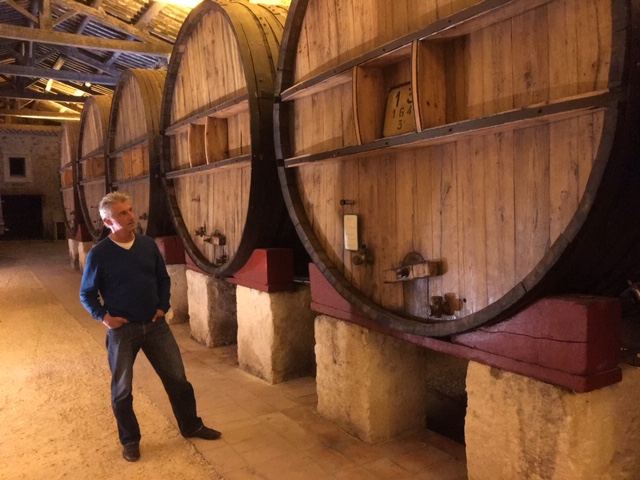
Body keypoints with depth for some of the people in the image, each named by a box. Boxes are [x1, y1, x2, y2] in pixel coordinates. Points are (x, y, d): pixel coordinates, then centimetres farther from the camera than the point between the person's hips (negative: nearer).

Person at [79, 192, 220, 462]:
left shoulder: (148, 245, -1)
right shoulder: (98, 254, -11)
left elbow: (163, 278, 12)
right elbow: (87, 294, 0)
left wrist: (163, 306, 1)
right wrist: (103, 316, -13)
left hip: (155, 325, 3)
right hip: (122, 330, -3)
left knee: (177, 378, 9)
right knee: (122, 389, 10)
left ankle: (191, 426, 29)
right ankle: (130, 440, 31)